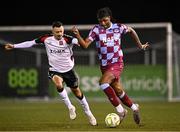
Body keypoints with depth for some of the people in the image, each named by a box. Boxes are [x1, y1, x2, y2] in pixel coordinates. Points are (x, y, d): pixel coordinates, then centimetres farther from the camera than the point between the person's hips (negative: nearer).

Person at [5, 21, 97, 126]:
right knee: (58, 84, -31)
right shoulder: (46, 39, -10)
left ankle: (89, 114, 32)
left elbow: (77, 41, -42)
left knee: (77, 93, 10)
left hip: (69, 70, -1)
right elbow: (31, 43, 2)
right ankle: (70, 107, -12)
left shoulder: (67, 39, -20)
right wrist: (14, 46, 5)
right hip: (55, 70, 1)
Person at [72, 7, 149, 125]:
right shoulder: (96, 29, -4)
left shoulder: (119, 27, -4)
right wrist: (77, 35, -29)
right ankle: (134, 108, 34)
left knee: (103, 82, -27)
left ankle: (120, 110, -18)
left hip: (117, 63, -4)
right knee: (118, 91, 9)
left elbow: (131, 31, 16)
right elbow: (85, 44, -13)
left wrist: (140, 45, 22)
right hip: (104, 65, 4)